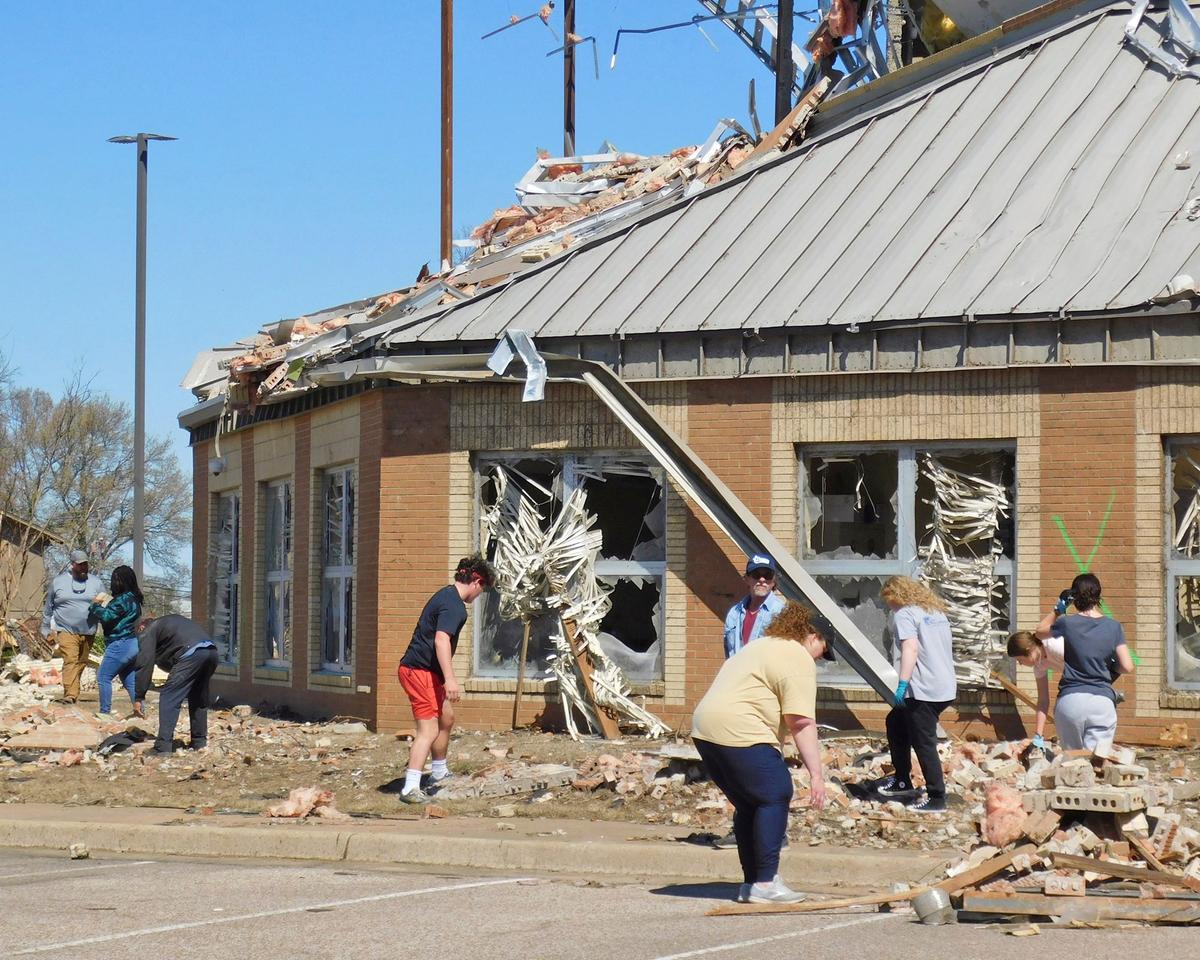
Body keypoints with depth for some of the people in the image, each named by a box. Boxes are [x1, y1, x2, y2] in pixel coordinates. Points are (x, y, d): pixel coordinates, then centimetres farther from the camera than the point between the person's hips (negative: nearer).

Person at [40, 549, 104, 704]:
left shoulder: (95, 582, 7)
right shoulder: (58, 582, 5)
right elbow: (48, 608, 14)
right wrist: (46, 629, 17)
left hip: (88, 632, 3)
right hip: (66, 631, -3)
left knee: (81, 663, 9)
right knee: (70, 660, -18)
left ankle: (72, 693, 22)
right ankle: (71, 695, -27)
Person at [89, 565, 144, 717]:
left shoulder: (122, 600, -18)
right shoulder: (134, 599, 13)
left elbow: (106, 617, -19)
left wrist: (96, 604, -3)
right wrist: (108, 601, 10)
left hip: (121, 645, -10)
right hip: (133, 644, 10)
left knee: (103, 677, -3)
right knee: (130, 680, 13)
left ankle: (105, 711, -2)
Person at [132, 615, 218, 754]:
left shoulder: (147, 632, 15)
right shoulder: (169, 621, 38)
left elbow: (144, 664, 4)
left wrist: (139, 698, 4)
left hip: (191, 654, -8)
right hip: (211, 651, 8)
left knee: (169, 698, -4)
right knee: (199, 699, 23)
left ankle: (163, 747, -11)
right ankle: (199, 742, 28)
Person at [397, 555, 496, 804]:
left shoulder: (446, 595, 16)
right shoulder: (454, 606, -17)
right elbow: (441, 639, -30)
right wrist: (450, 678, -36)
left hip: (427, 671, 11)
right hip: (420, 671, -11)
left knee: (446, 717, 26)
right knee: (429, 730, -17)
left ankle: (439, 773, 43)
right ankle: (410, 788, -25)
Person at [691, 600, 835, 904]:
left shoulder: (762, 645, 27)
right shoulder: (799, 659, -4)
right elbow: (801, 722, -12)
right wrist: (815, 773, -14)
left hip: (703, 728, 10)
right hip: (739, 732, -10)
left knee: (749, 804, 16)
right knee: (775, 797, -5)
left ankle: (750, 883, 17)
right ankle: (765, 883, -8)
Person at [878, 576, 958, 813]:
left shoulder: (904, 614, -7)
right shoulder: (936, 612, 18)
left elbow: (910, 648, -21)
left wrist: (902, 684, -25)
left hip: (923, 691, -9)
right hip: (945, 687, 9)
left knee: (924, 744, -3)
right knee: (895, 722, 24)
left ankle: (936, 798, -2)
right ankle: (902, 780, 29)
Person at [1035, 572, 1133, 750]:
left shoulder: (1067, 623, 0)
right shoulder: (1113, 627, 3)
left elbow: (1040, 632, 21)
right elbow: (1127, 667, 0)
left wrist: (1058, 608, 24)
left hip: (1070, 701, 0)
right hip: (1102, 702, 0)